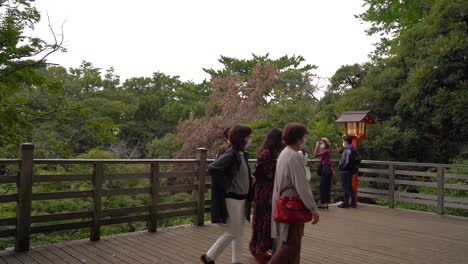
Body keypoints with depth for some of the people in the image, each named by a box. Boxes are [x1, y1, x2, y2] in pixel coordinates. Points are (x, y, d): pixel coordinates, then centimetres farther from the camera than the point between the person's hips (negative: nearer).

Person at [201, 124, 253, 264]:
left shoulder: (242, 154, 7)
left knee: (239, 233, 16)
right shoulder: (230, 155, -19)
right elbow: (212, 168, -32)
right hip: (232, 199, -9)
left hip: (242, 198, 9)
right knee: (232, 233, 0)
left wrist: (249, 178, 7)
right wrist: (226, 185, -23)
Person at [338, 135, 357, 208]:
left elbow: (345, 161, -22)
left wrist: (341, 166, -6)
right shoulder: (353, 150, 14)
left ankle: (346, 203, 0)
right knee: (350, 187, 14)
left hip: (345, 171, -9)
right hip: (350, 170, 9)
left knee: (346, 187, -4)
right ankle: (353, 203, 18)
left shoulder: (347, 150, -16)